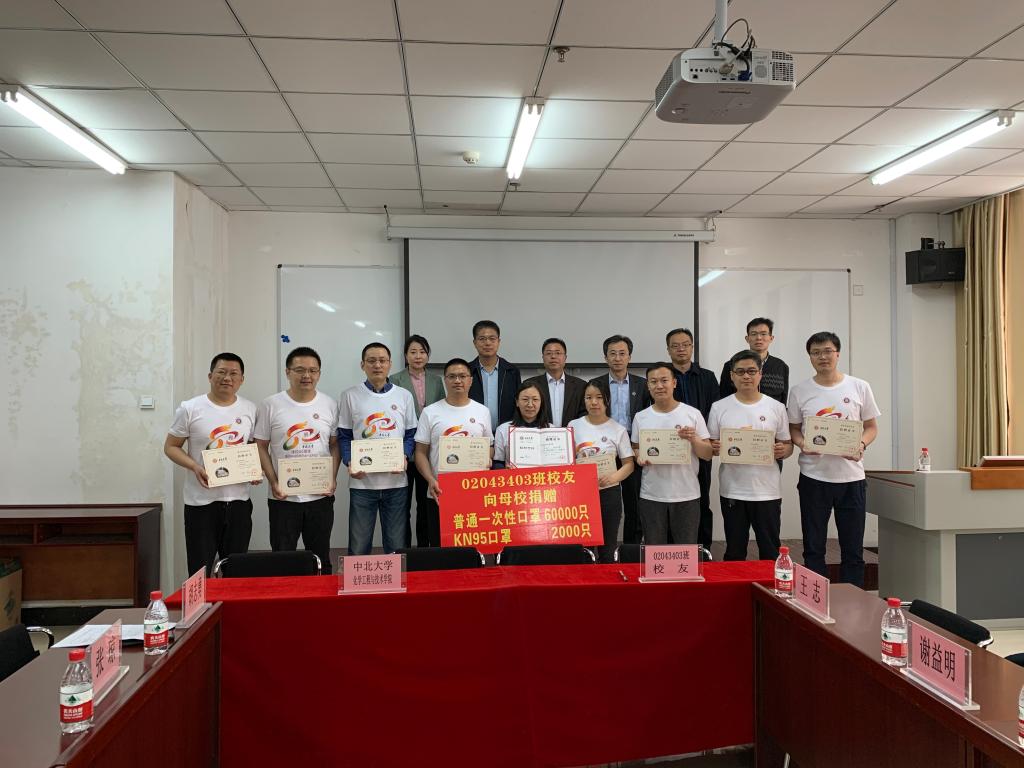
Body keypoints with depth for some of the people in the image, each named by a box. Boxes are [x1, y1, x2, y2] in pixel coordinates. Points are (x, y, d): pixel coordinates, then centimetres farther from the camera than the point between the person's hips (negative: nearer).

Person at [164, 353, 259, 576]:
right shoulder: (190, 409, -3)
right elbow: (170, 446, 1)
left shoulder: (250, 410, 6)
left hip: (239, 500, 3)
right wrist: (195, 467, -16)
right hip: (201, 501, -3)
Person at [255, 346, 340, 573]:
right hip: (283, 497, -1)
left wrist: (333, 478, -5)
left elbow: (335, 444, 8)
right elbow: (261, 446, 0)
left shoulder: (330, 405, 3)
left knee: (321, 560, 12)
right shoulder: (271, 405, -3)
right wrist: (273, 482, -10)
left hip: (321, 496, 2)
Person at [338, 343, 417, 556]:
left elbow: (410, 434, 9)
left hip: (396, 481, 1)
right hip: (362, 480, -1)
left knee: (397, 546, 9)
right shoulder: (350, 396, 4)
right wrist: (349, 462, -13)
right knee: (359, 546, 6)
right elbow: (344, 436, 4)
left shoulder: (404, 396, 7)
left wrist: (405, 457, -9)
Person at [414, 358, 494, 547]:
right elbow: (421, 452, 1)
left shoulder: (482, 411, 7)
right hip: (439, 494, -1)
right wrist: (431, 480, -13)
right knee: (439, 546, 5)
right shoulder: (430, 412, 2)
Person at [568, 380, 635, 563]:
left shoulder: (618, 430, -2)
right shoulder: (574, 426, 2)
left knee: (607, 550, 10)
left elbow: (629, 464, -2)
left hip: (608, 493, -1)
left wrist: (612, 478, -20)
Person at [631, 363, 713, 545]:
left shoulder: (693, 414, -2)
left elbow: (708, 455, 0)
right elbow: (635, 449, 13)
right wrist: (639, 457, -9)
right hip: (651, 496, 2)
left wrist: (693, 439, -19)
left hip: (687, 496, -1)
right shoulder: (640, 417, 4)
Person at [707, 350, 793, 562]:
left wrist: (783, 451, -15)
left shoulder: (776, 408, 3)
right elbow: (710, 445, 6)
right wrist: (716, 449, -16)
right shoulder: (719, 408, 2)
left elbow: (788, 445, 7)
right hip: (732, 491, 0)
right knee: (734, 552, 11)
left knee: (771, 552, 9)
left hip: (767, 491, 0)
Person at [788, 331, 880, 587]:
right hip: (814, 477, 0)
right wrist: (803, 445, -13)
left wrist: (861, 445, -13)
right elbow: (794, 429, 8)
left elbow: (871, 427, 8)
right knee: (814, 548, 7)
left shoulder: (859, 387, 3)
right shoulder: (800, 391, 2)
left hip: (851, 476, 0)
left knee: (853, 549, 8)